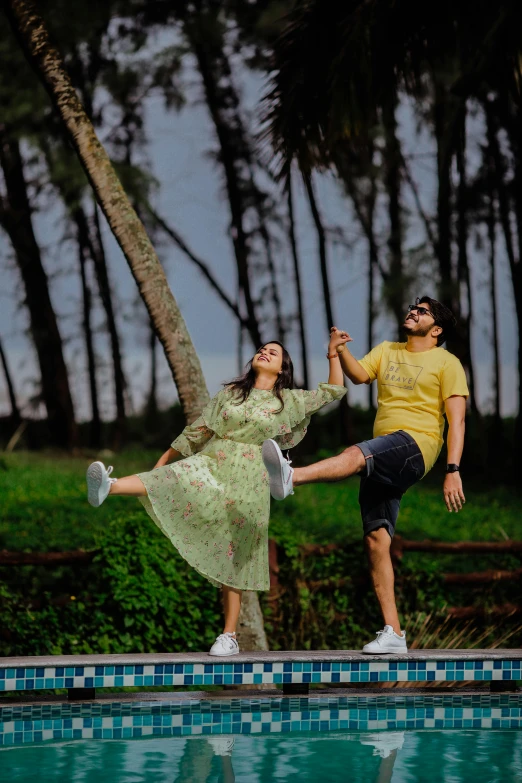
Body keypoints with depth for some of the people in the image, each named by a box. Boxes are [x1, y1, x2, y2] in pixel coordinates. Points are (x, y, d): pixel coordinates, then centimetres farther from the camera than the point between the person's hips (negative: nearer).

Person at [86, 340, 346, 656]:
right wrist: (163, 460, 15)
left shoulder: (289, 401, 14)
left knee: (233, 558, -2)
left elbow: (334, 390, 21)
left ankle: (229, 637, 2)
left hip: (247, 479, 0)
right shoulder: (230, 393, 17)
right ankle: (108, 487, -59)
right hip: (210, 464, 0)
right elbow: (198, 431, 18)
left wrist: (334, 354, 14)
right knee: (169, 481, -31)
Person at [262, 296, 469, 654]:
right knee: (376, 540, -2)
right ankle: (393, 633, -2)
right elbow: (358, 374, 5)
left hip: (416, 445, -6)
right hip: (383, 462, 6)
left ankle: (289, 478, -59)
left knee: (355, 456, -35)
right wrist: (341, 351, -16)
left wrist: (453, 471, -11)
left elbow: (457, 420, -1)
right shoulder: (387, 351, 22)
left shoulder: (447, 363, 5)